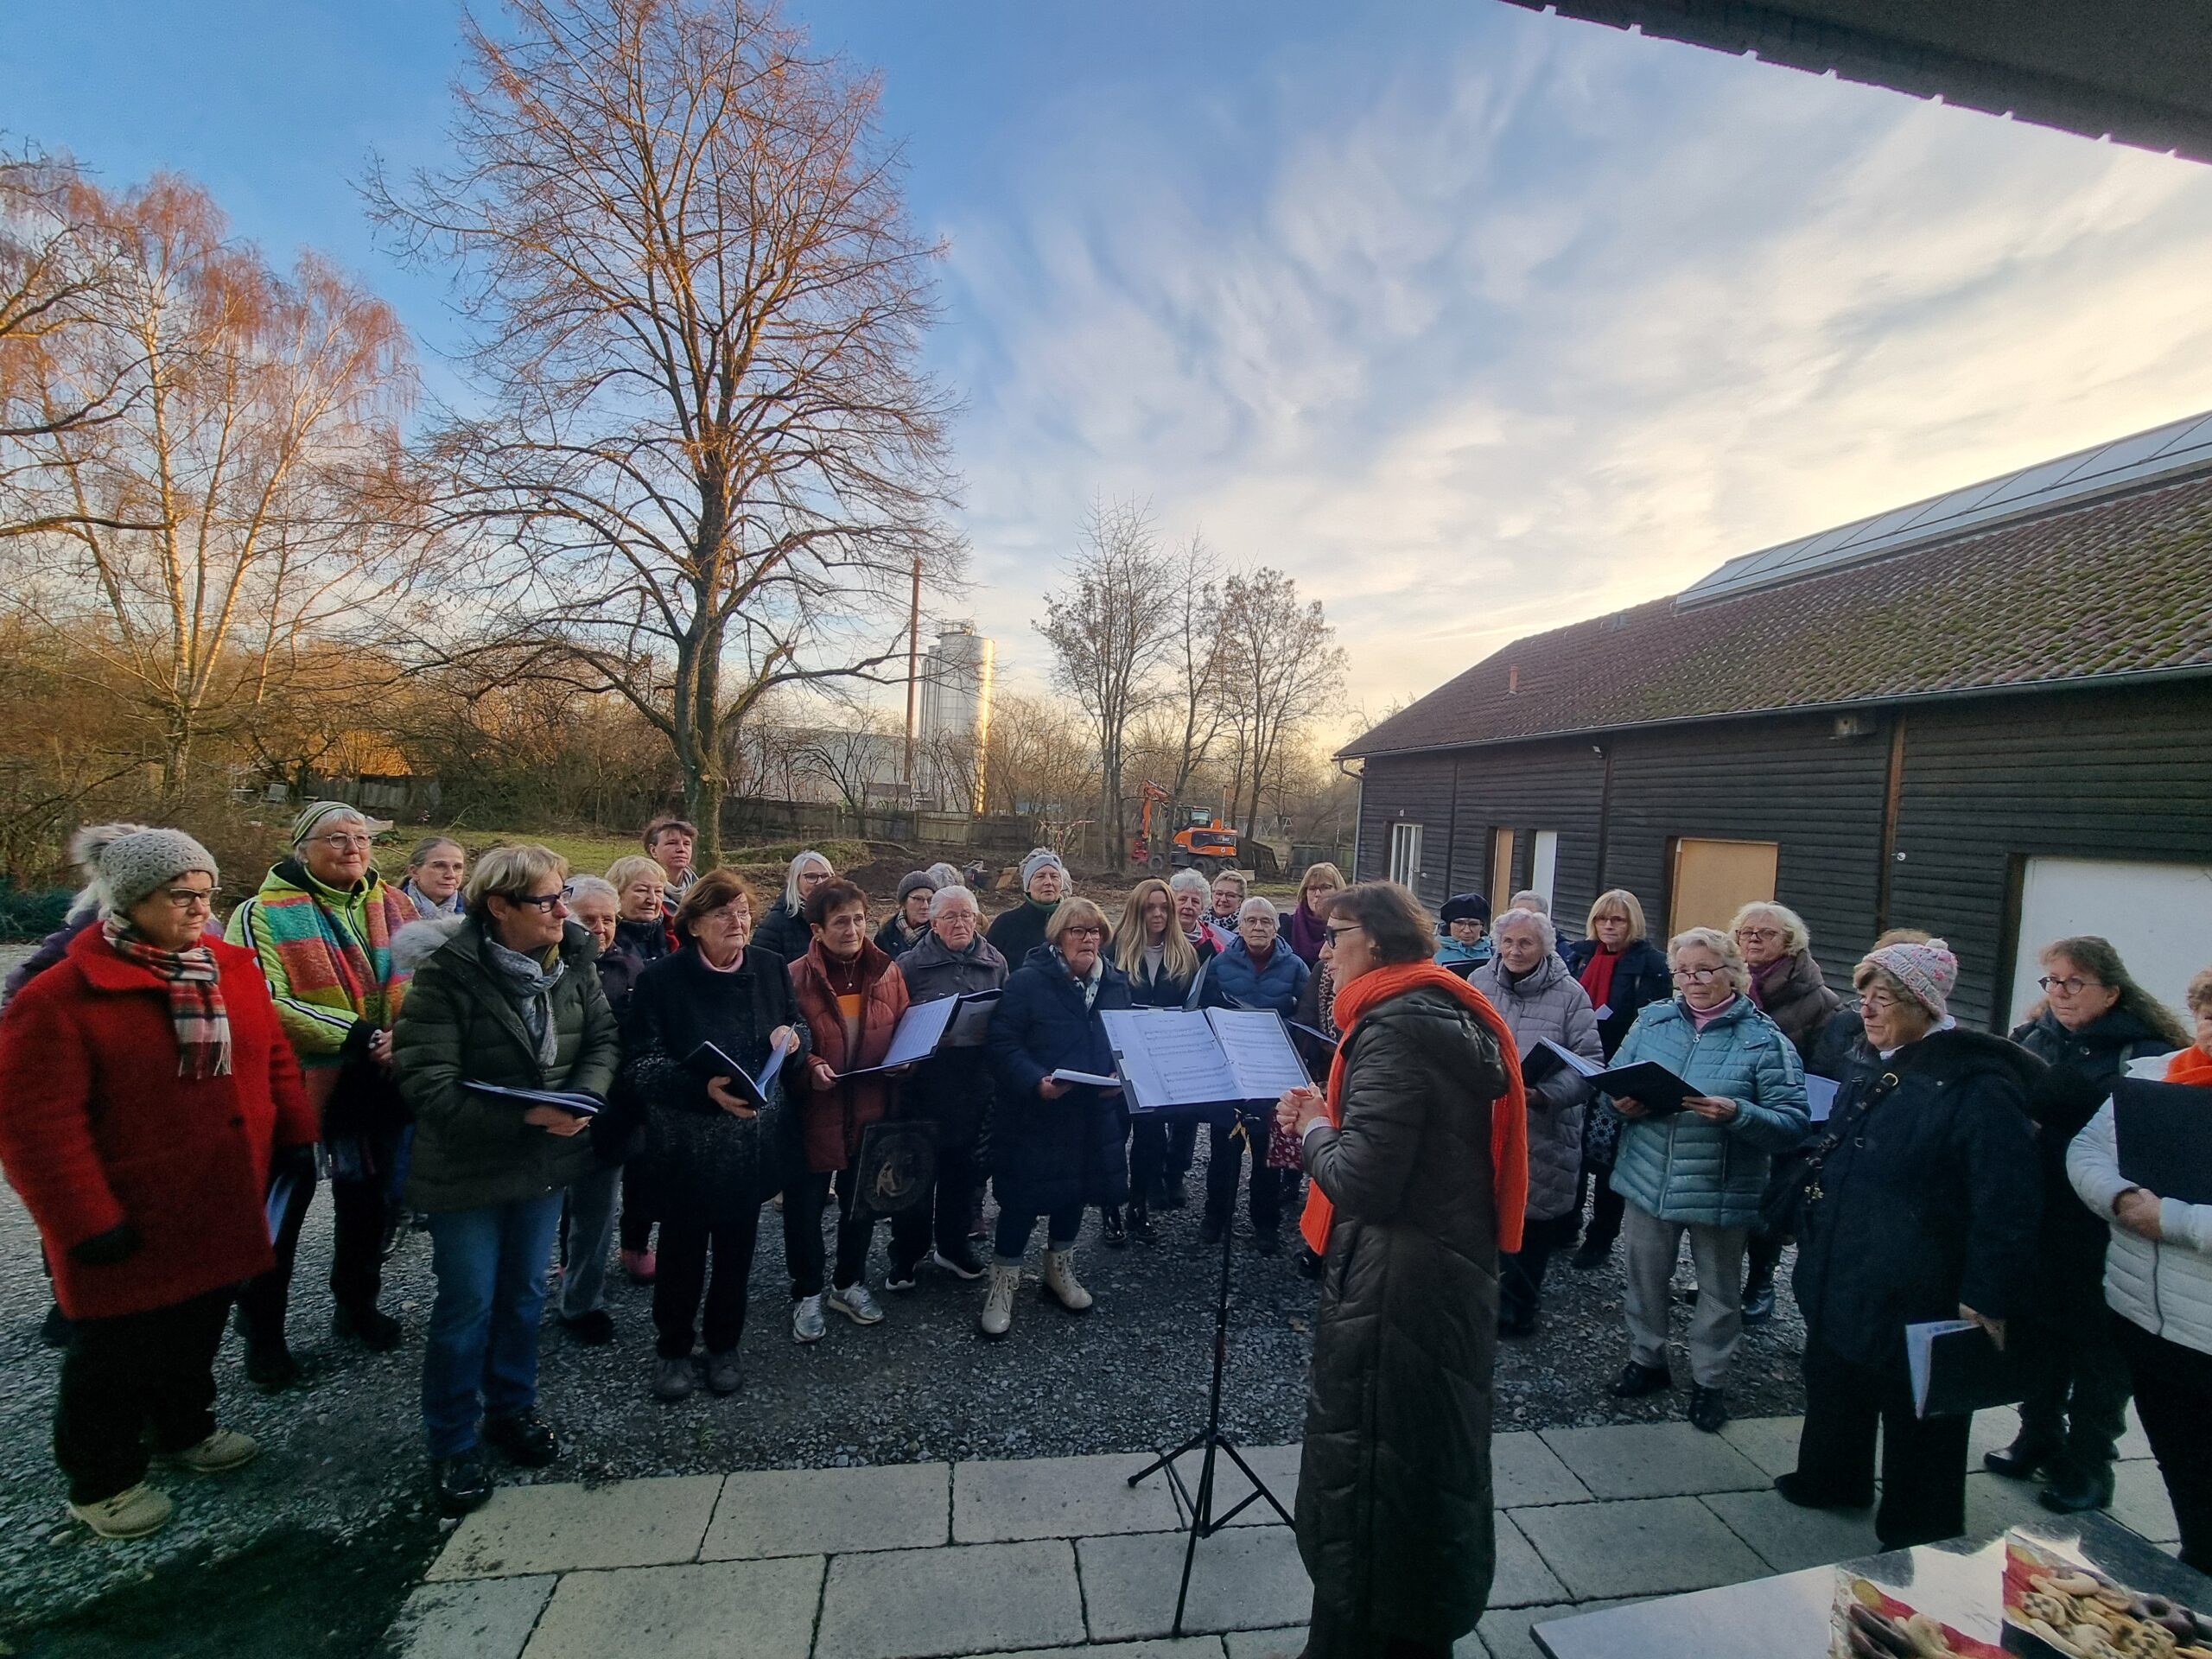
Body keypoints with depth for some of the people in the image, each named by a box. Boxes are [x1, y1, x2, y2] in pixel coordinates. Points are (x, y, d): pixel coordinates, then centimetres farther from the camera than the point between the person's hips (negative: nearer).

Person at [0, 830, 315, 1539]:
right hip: (132, 1227, -5)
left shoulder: (235, 968, 0)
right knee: (117, 1354, 12)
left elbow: (273, 1058, 9)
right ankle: (101, 1480, 34)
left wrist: (296, 1136, 5)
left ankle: (183, 1428, 46)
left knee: (197, 1329, 23)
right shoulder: (61, 995, -17)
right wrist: (86, 1221, -17)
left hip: (221, 1210, 6)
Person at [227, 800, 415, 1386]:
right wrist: (355, 1037, -23)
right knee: (281, 1209, 10)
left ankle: (357, 1305, 40)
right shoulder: (264, 914, -11)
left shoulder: (392, 906, 4)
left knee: (368, 1198, 19)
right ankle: (262, 1331, 31)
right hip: (298, 1086, -5)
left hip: (378, 1084, 5)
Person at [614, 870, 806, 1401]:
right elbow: (640, 1063, -16)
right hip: (686, 1146, -3)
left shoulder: (772, 968, -1)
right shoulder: (662, 979, -11)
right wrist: (704, 1088, -30)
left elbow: (802, 1030, 11)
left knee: (737, 1246, 16)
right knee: (683, 1247, 13)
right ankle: (672, 1348, 36)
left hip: (755, 1143, 3)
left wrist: (792, 1035, -13)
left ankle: (724, 1345, 37)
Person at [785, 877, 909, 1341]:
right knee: (805, 1206, 11)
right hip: (814, 1111, -3)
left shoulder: (887, 972, -1)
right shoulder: (796, 978, -14)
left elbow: (906, 1033, 10)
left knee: (861, 1202, 19)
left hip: (870, 1111, 4)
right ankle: (807, 1294, 33)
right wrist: (809, 1065, -26)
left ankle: (849, 1284, 40)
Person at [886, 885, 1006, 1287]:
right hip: (923, 1084, -3)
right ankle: (907, 1254, 24)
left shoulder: (994, 963, 5)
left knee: (962, 1166, 17)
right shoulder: (911, 965, -5)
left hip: (975, 1085, 3)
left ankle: (952, 1246, 35)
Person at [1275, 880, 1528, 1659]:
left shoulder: (1398, 1027, -21)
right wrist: (1326, 1122, 3)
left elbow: (1360, 1179, -27)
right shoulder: (1451, 1012, 8)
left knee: (1362, 1466, 7)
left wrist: (1313, 1129, -8)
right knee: (1430, 1458, 23)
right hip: (1453, 1267, 10)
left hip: (1396, 1283, -10)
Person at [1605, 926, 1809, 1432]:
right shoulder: (1652, 1020, 2)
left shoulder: (1764, 1039, -9)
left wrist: (1737, 1114, -30)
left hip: (1720, 1191, -3)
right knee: (1645, 1277, 17)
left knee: (1719, 1290, 16)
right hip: (1648, 1179, 3)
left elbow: (1792, 1122, -14)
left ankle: (1710, 1379, 35)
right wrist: (1619, 1102, -16)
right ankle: (1646, 1359, 38)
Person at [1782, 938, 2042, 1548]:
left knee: (1917, 1424, 9)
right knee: (1834, 1384, 24)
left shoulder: (1978, 1085, -19)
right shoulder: (1873, 1073, 8)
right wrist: (1809, 1234, 20)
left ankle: (1919, 1544, 27)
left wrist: (1987, 1303, -21)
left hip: (1914, 1305, -8)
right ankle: (1830, 1477, 44)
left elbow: (2006, 1205, -20)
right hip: (1841, 1284, 8)